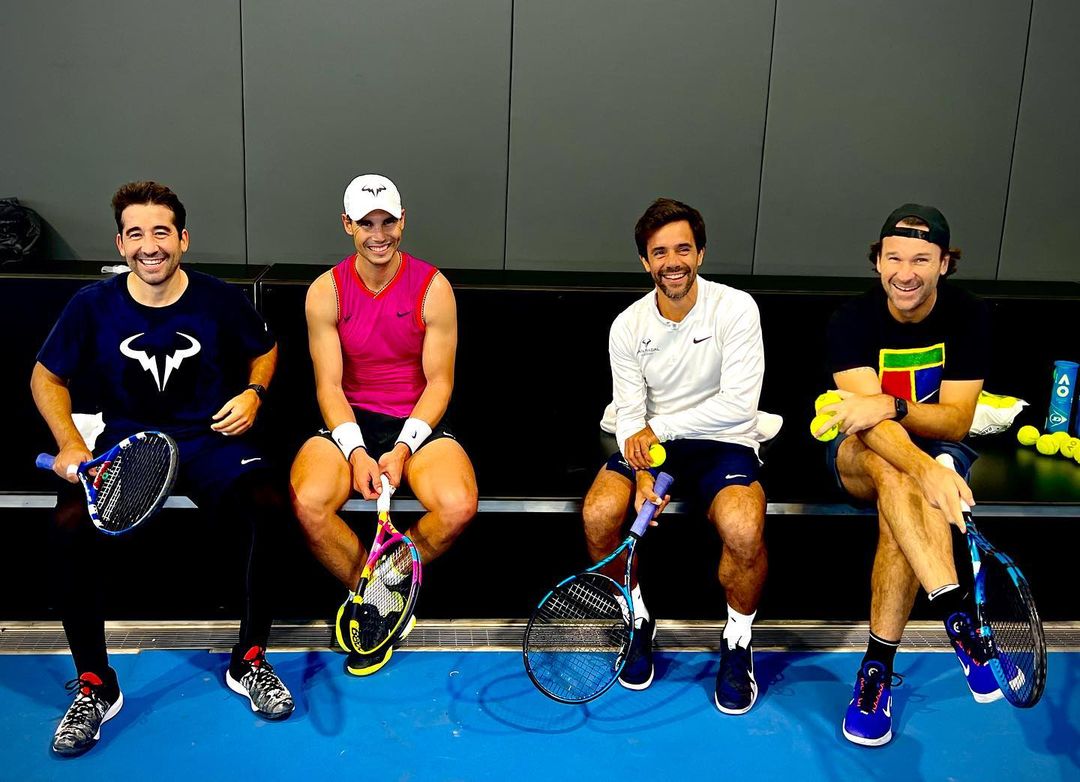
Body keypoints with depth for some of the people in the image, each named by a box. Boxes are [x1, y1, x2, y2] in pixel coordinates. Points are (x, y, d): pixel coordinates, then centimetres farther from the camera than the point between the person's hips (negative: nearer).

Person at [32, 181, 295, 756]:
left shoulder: (220, 300, -3)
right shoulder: (93, 305, -2)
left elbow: (263, 350, 16)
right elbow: (47, 376, 10)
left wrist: (253, 393, -5)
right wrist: (70, 444, -6)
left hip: (209, 437, 0)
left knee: (270, 505, -31)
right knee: (70, 525, -29)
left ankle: (249, 662, -11)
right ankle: (94, 686, -9)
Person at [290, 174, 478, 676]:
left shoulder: (433, 287, -4)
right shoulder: (326, 292, -1)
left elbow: (439, 382, -5)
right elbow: (329, 385, -3)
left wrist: (401, 450, -18)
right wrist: (356, 452, -20)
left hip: (419, 422, 0)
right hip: (350, 422, 1)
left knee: (458, 506, -30)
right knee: (308, 503, -30)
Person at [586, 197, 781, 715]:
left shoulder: (736, 309, -10)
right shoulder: (628, 326, -1)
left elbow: (740, 404, -17)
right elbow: (630, 413, -4)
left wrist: (659, 428, -16)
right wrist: (643, 475, -23)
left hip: (723, 443, -2)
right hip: (649, 442, 3)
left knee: (744, 532, -32)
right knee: (599, 515, -24)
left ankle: (738, 641, 0)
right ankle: (638, 619, 6)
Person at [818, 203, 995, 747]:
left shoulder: (968, 317, -9)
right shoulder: (852, 320, -14)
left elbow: (957, 420, -15)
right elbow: (870, 416, -29)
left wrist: (891, 406, -37)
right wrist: (923, 470, -49)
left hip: (941, 451, 1)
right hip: (859, 455, -1)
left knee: (898, 517, -34)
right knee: (889, 467, -39)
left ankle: (877, 670, -30)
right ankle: (959, 619, -47)